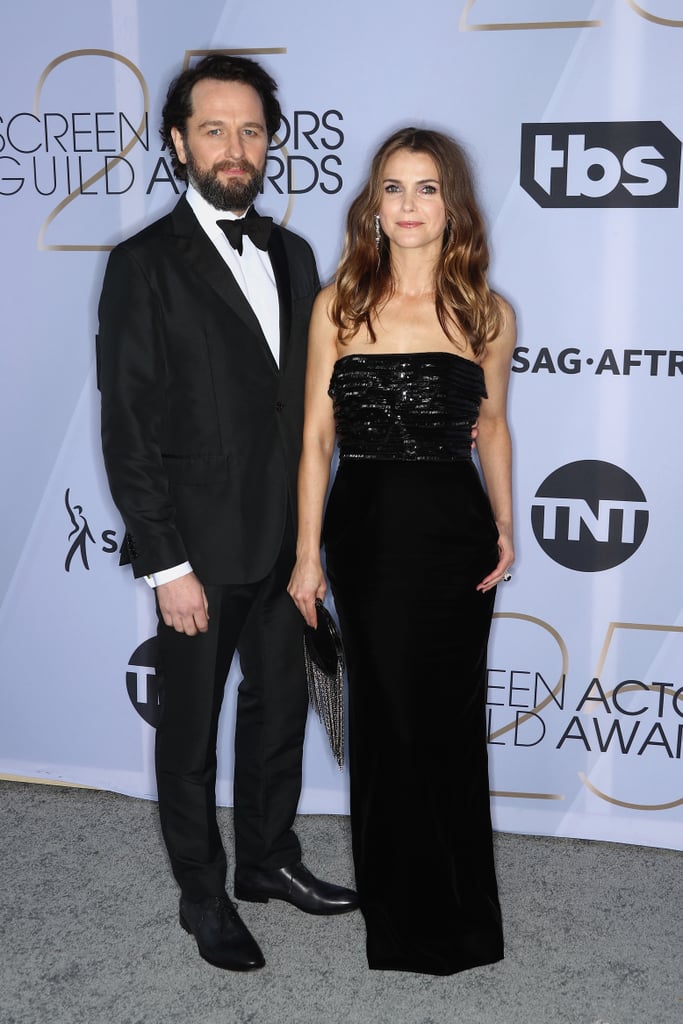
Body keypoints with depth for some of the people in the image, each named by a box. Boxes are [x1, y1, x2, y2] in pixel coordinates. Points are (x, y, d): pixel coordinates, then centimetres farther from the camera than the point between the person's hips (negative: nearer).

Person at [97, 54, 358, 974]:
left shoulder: (292, 256, 7)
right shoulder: (146, 264, -11)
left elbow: (307, 398, 10)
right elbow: (128, 429, -14)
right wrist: (166, 564, -16)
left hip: (284, 542, 6)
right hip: (202, 550, -6)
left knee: (280, 708, 19)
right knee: (192, 731, 11)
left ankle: (268, 860, 40)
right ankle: (203, 895, 30)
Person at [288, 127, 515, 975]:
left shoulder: (487, 314, 0)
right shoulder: (339, 304, -1)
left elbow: (492, 427, 11)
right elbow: (317, 435, -1)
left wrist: (504, 529, 1)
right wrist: (308, 553, -4)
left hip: (453, 532, 0)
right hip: (364, 529, 0)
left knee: (445, 721, 9)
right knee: (382, 715, 12)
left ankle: (452, 912, 32)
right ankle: (395, 905, 33)